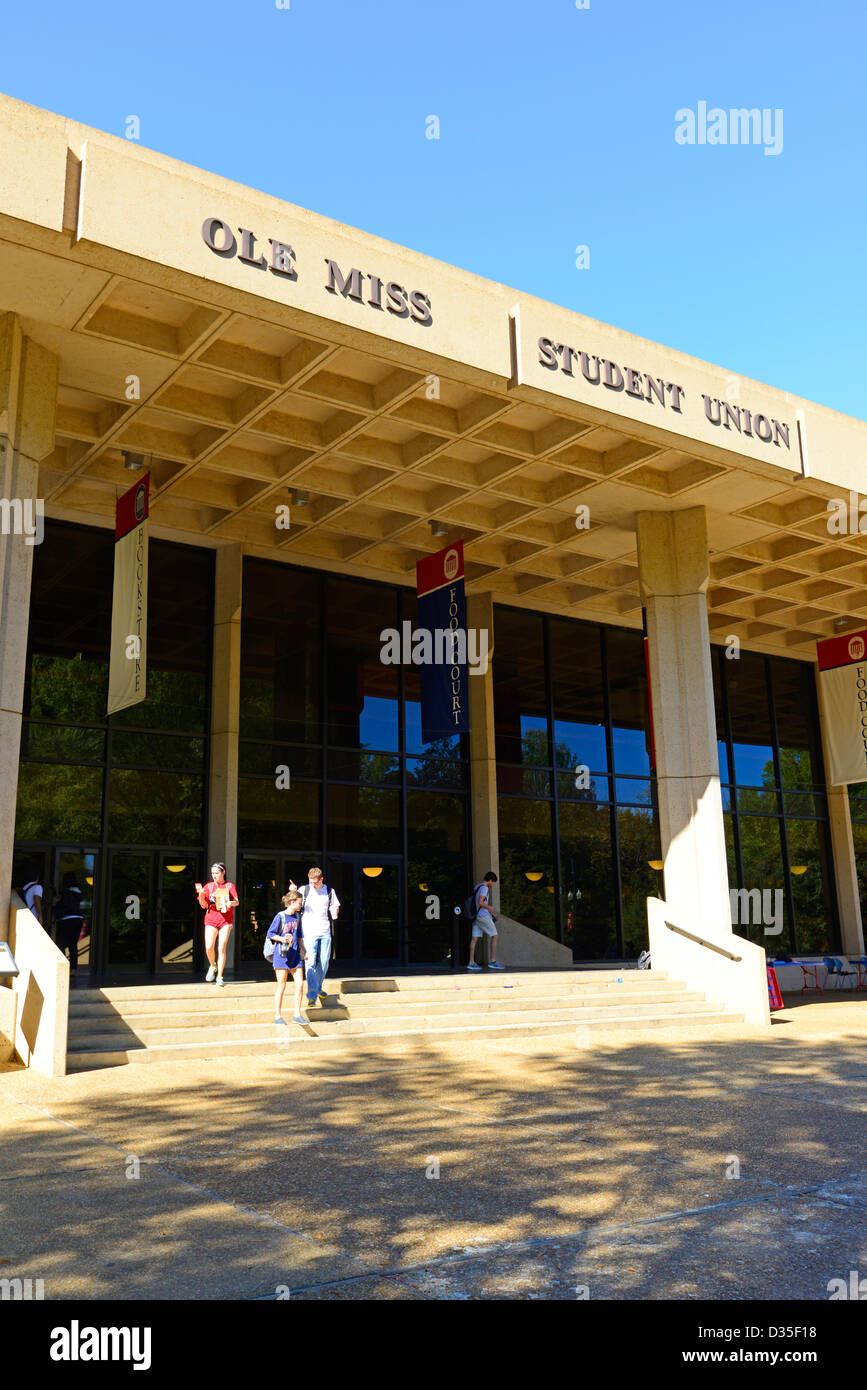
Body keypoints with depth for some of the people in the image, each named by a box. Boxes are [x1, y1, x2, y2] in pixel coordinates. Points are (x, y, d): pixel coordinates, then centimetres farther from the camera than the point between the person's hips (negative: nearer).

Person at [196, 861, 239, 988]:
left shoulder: (230, 886, 7)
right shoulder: (208, 886, 11)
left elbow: (236, 902, -3)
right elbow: (203, 905, 7)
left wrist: (230, 903, -26)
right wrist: (201, 894, -12)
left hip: (226, 919, -1)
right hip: (211, 918, 1)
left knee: (222, 948, -7)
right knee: (209, 947, -13)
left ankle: (219, 977, 2)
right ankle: (212, 966, 17)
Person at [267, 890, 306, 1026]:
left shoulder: (298, 916, 10)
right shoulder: (280, 916, -8)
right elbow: (271, 933, -4)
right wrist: (282, 939, -19)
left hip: (295, 954, 6)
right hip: (282, 953, -5)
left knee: (300, 984, -1)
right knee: (281, 985, 1)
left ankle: (297, 1015, 8)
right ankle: (278, 1016, 11)